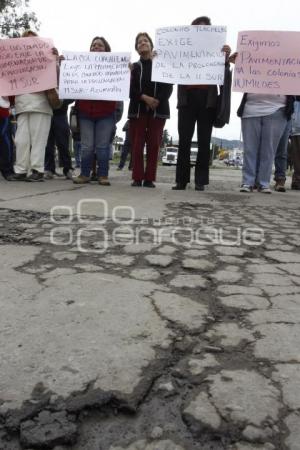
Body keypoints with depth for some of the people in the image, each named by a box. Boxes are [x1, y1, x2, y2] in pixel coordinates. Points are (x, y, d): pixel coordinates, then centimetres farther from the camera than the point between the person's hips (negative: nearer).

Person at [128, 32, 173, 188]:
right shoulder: (133, 67, 12)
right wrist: (145, 98, -15)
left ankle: (149, 178, 0)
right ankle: (137, 178, 1)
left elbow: (168, 88, 1)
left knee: (154, 146, -3)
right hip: (138, 110, 1)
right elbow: (129, 88, 1)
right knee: (137, 145, -4)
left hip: (158, 110, -1)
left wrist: (157, 101, -14)